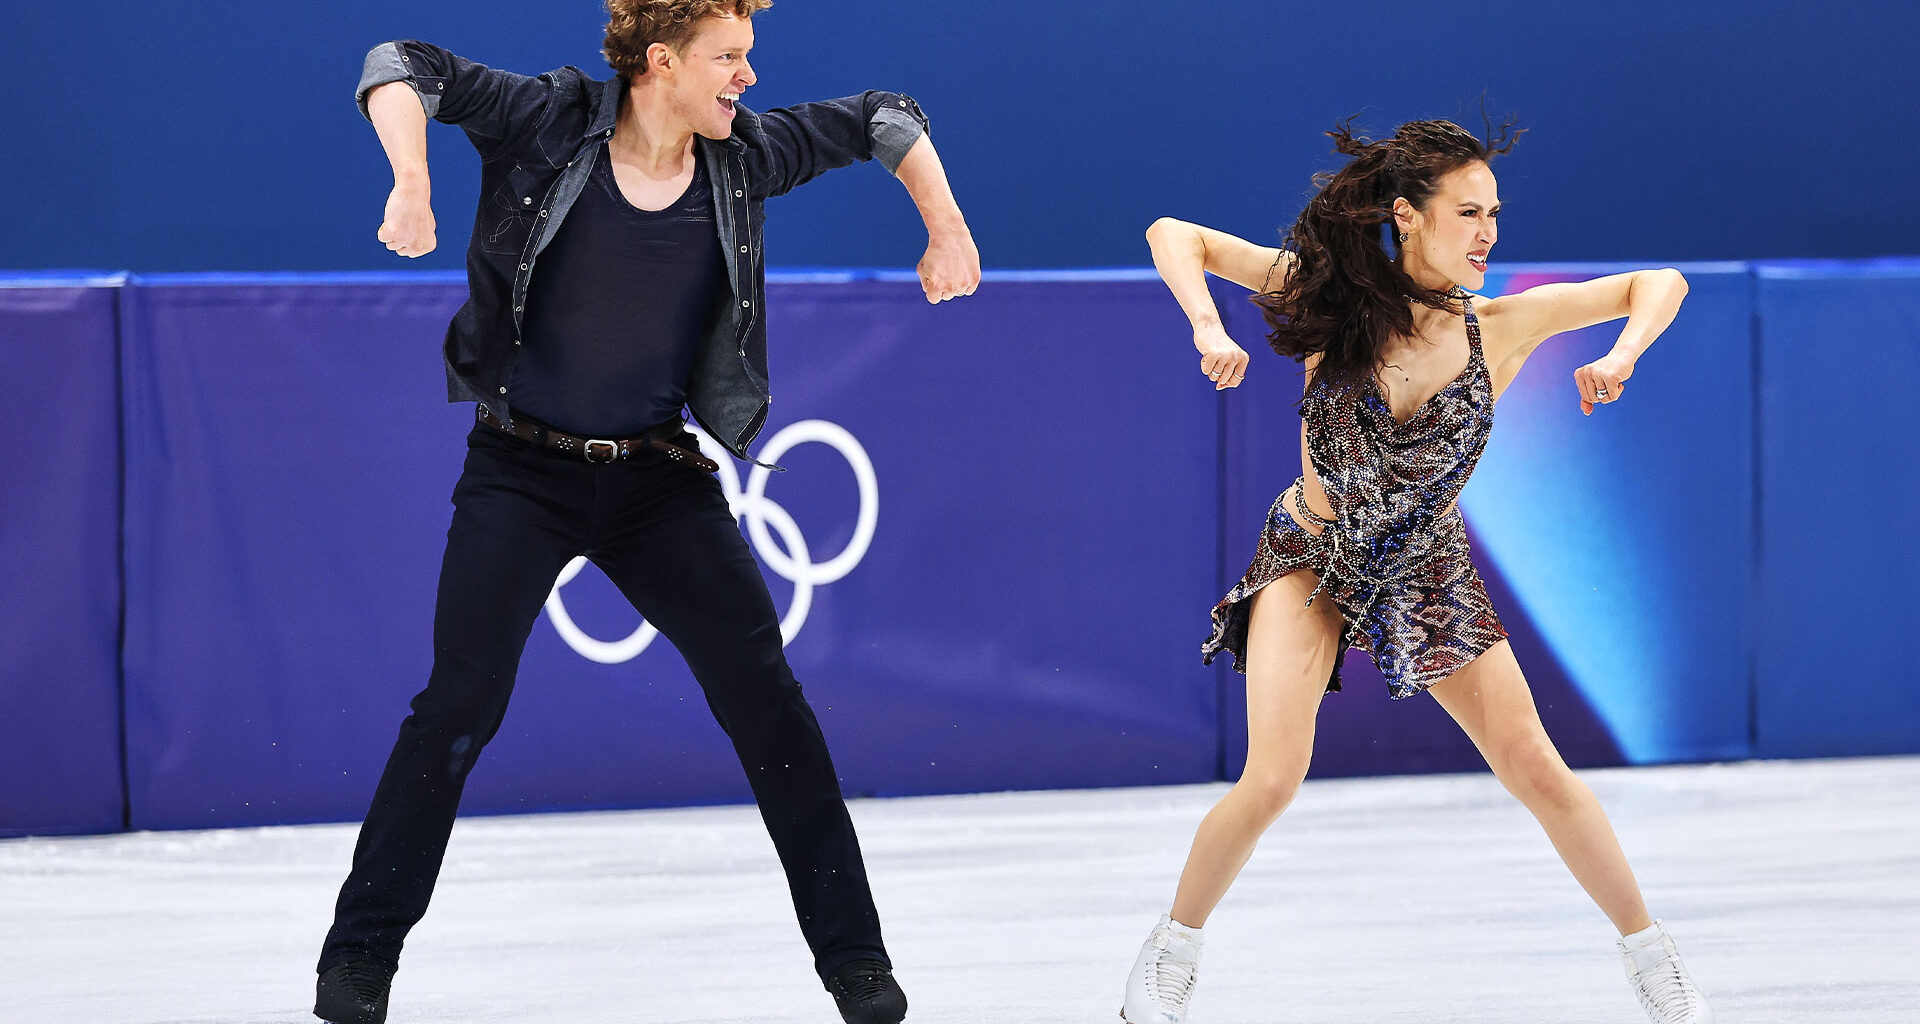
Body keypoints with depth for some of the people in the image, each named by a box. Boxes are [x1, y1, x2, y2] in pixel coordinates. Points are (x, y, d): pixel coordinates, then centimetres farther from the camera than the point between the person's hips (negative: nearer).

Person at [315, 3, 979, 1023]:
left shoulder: (743, 158, -4)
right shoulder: (552, 123, -13)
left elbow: (881, 119, 11)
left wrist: (946, 229, 4)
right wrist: (412, 183, -30)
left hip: (659, 479, 3)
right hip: (522, 469, -3)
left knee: (767, 701, 0)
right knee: (460, 704, -10)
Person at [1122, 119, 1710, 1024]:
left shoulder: (1499, 328, -13)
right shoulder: (1333, 294, -17)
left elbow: (1658, 284, -4)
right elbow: (1175, 236, -16)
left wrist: (1618, 358, -23)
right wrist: (1208, 330, -33)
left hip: (1428, 574, 2)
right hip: (1311, 564, -2)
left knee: (1537, 769, -1)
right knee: (1273, 779, -17)